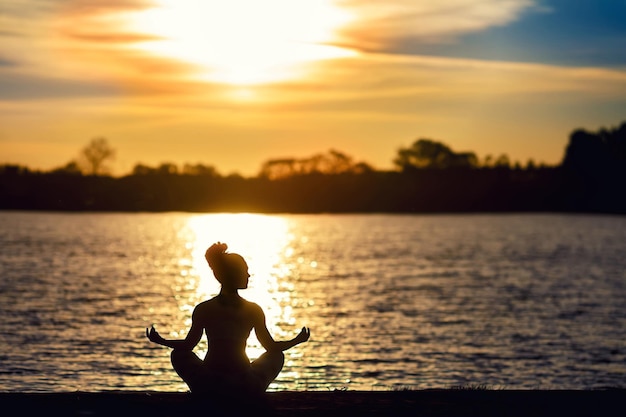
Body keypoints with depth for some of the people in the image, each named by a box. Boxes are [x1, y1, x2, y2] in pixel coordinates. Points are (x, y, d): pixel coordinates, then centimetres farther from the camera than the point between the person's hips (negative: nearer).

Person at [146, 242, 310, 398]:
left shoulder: (203, 309, -3)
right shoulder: (253, 310, -4)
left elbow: (188, 345, 4)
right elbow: (271, 347, 3)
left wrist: (160, 340, 21)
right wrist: (298, 340, 21)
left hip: (208, 386, 0)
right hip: (246, 387, 0)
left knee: (178, 354, 28)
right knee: (277, 356, 27)